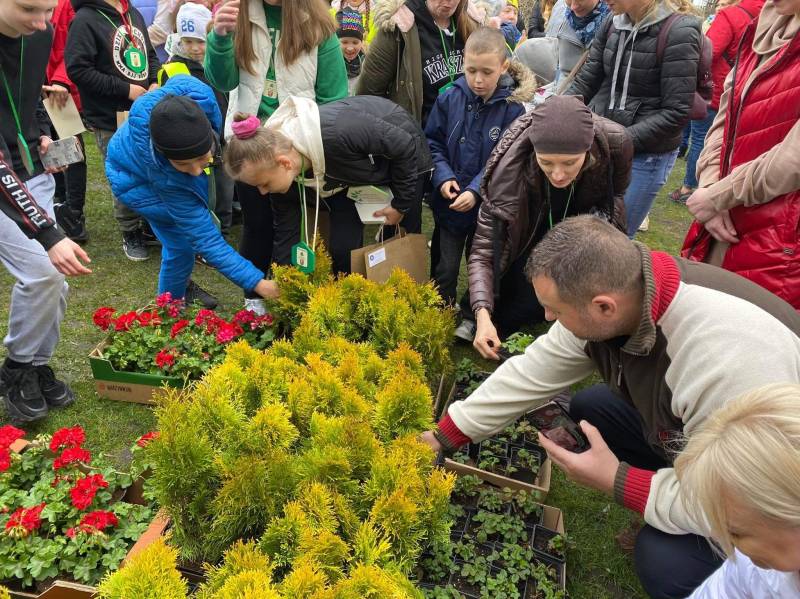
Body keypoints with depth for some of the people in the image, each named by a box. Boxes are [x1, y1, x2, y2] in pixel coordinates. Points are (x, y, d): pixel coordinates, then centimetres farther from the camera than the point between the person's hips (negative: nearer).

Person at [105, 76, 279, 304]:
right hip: (133, 177, -5)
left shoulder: (199, 96, -38)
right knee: (181, 241, -16)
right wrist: (257, 282, -43)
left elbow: (181, 79, -12)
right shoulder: (166, 177, -44)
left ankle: (180, 286, 33)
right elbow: (206, 240, -38)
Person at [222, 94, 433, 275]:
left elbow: (406, 146, -29)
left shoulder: (337, 134, -45)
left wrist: (401, 204, -20)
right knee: (342, 247, -5)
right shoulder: (280, 147, -22)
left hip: (404, 160, -5)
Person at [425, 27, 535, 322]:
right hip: (449, 202, 2)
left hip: (489, 206, -1)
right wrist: (443, 176, -15)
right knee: (444, 269, 14)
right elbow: (433, 142, 1)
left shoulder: (512, 108, -13)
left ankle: (471, 318, 37)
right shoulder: (450, 99, -7)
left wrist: (476, 190, -24)